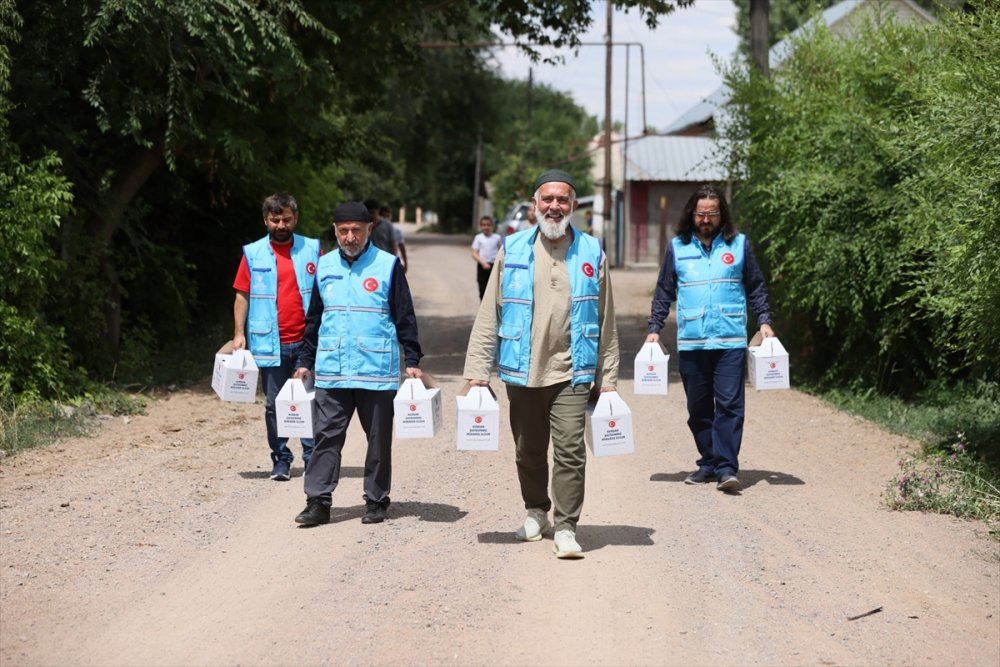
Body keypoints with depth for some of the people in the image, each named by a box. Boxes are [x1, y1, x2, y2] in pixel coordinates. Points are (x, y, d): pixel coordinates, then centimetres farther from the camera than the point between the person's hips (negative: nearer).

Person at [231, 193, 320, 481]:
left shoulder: (312, 249, 6)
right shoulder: (253, 254, 4)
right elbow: (242, 295, 6)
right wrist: (239, 334, -1)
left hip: (307, 341, 0)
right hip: (270, 344, 0)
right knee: (274, 404, 6)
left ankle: (313, 457, 7)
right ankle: (280, 459, 16)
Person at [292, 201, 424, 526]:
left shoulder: (388, 265, -1)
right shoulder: (325, 266, 10)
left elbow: (405, 317, 1)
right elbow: (314, 319, 18)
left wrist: (412, 361, -4)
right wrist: (305, 362, 15)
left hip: (377, 371, -3)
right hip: (331, 372, 3)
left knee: (379, 439, 6)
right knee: (326, 436, -1)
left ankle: (376, 501, 16)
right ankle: (318, 502, 1)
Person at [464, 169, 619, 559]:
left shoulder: (592, 254, 4)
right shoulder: (512, 251, 4)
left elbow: (606, 322, 7)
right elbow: (488, 316, 4)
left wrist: (607, 379, 5)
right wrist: (478, 371, -1)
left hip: (572, 374, -1)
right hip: (522, 372, 2)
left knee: (570, 451, -9)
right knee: (529, 452, 14)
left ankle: (566, 528, -3)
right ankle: (536, 511, 34)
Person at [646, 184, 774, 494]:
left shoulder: (739, 244, 7)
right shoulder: (677, 247, 9)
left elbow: (756, 288, 13)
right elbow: (664, 292, 14)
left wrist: (764, 321, 3)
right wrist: (654, 329, 6)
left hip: (731, 341, -2)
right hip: (690, 342, 2)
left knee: (730, 405, -9)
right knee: (698, 408, 7)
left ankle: (726, 468, -10)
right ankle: (708, 463, 17)